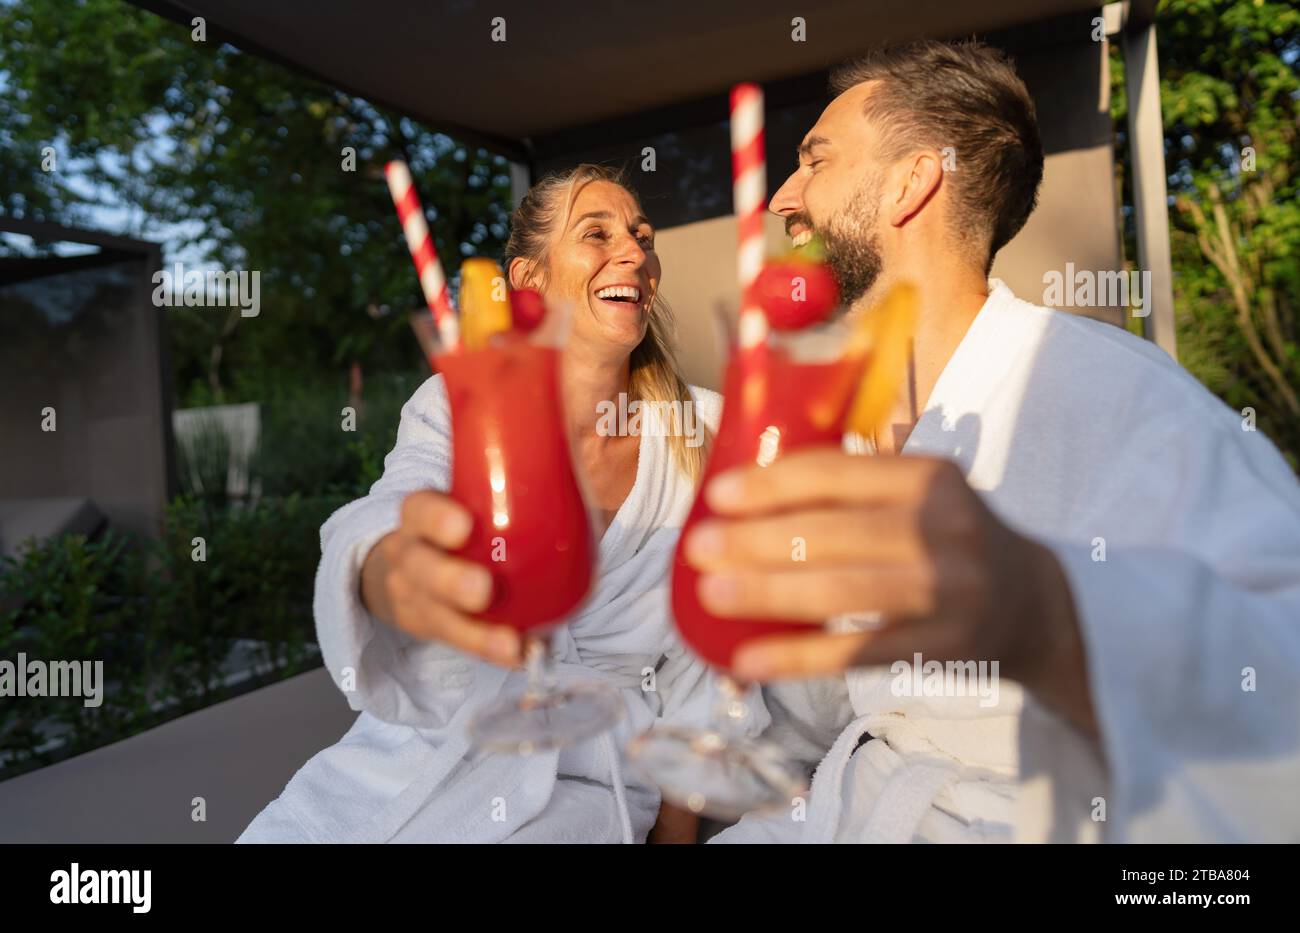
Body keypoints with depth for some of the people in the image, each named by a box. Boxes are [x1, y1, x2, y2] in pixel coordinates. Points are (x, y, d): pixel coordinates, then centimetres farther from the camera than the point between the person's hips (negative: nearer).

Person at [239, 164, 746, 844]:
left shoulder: (705, 435, -3)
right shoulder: (455, 406, -3)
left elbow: (698, 671, 3)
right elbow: (370, 532, -23)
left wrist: (677, 832, 5)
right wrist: (400, 572, -46)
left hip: (578, 789, -1)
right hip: (403, 763, 2)